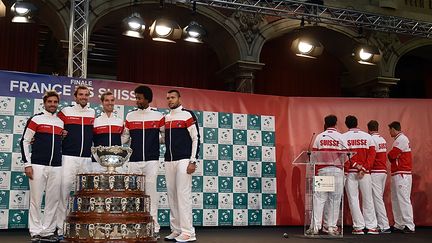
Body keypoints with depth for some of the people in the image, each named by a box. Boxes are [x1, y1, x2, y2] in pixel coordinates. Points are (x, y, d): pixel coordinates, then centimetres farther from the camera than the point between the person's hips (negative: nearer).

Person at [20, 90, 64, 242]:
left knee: (53, 200, 4)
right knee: (36, 200, -2)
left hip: (56, 167, 4)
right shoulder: (36, 119, 1)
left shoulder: (62, 122, 14)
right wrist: (27, 164, -7)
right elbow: (24, 141, -1)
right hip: (38, 166, -4)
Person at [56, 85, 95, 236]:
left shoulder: (94, 114, 12)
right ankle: (61, 229, 1)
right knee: (64, 191, -4)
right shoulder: (65, 112, 4)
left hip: (87, 159, 3)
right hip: (69, 157, -3)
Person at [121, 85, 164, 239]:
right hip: (134, 160, 2)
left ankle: (154, 227, -1)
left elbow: (165, 135, 13)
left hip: (152, 159, -2)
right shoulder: (130, 116, 9)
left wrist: (153, 141, 0)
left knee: (151, 191, -5)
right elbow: (124, 137, 13)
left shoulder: (158, 116, 4)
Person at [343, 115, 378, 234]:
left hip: (350, 172, -2)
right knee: (368, 199, 10)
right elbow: (372, 154, -1)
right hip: (365, 172, 2)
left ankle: (358, 227, 4)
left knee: (353, 199, 3)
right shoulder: (367, 136, 6)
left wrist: (355, 165, -9)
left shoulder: (344, 137, -2)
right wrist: (364, 168, -7)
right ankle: (371, 227, 12)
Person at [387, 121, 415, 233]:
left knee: (403, 200, -10)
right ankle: (399, 225, 18)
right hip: (399, 174, 10)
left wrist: (391, 156, 1)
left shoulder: (401, 139, -13)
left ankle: (409, 226, -10)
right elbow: (394, 156, 15)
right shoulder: (401, 139, 20)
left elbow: (391, 155, -18)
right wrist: (394, 157, -3)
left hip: (401, 174, -10)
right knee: (396, 200, 13)